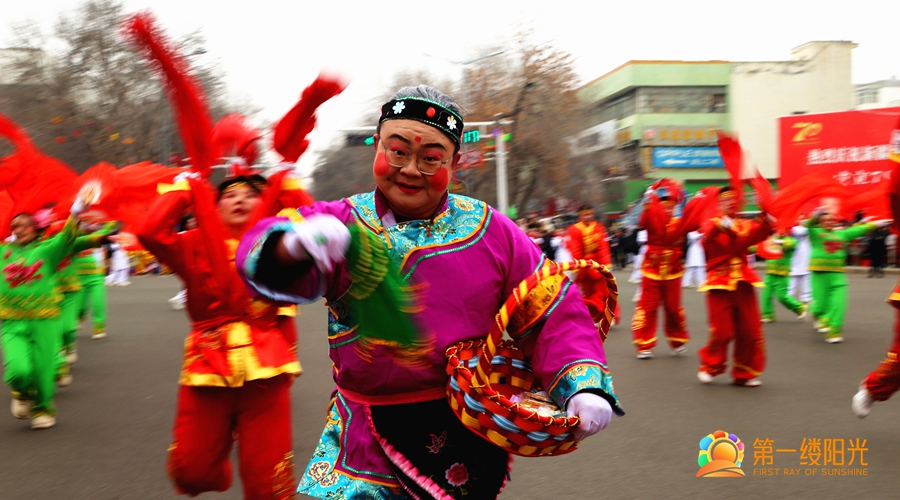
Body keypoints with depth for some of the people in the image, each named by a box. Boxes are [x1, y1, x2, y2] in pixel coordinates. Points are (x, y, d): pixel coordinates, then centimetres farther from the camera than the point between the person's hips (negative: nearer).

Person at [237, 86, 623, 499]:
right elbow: (261, 260, -22)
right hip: (366, 442, 0)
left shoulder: (488, 229, -1)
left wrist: (585, 384, -15)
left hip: (469, 433, 1)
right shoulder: (342, 224, -4)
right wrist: (294, 246, -46)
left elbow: (555, 312, 1)